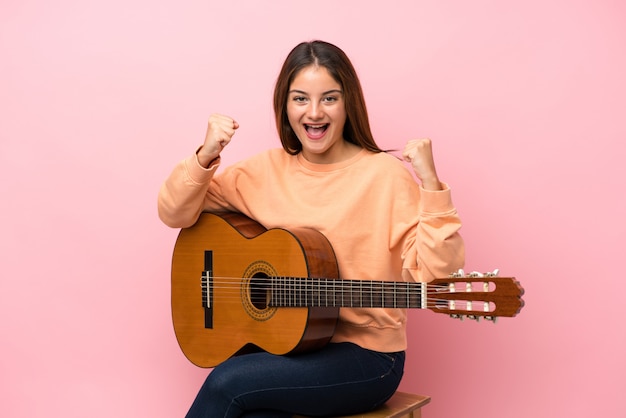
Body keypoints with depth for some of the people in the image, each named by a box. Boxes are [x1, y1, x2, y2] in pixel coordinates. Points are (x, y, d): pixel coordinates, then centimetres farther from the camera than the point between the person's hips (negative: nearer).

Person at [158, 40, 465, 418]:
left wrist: (430, 184, -27)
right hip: (284, 343, 3)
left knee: (228, 382, -21)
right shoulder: (267, 170, 5)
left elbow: (436, 275, -17)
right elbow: (175, 214, 5)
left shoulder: (385, 175, -10)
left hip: (366, 355, -3)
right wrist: (206, 157, -11)